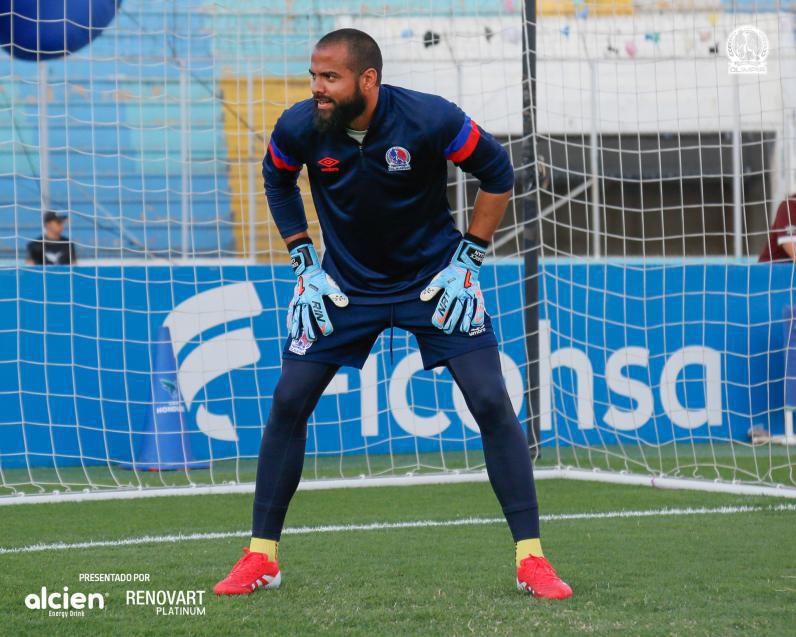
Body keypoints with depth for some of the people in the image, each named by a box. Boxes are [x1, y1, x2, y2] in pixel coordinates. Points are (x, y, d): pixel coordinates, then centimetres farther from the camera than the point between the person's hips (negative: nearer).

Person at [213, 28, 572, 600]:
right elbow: (278, 182, 8)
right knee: (288, 401, -4)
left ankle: (530, 558, -4)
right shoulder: (299, 128, -16)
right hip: (343, 282, 2)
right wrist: (304, 264, 2)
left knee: (491, 403, -12)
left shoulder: (430, 119, -24)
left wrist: (468, 259, -10)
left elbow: (498, 173, -7)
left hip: (433, 276, -2)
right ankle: (262, 556, 8)